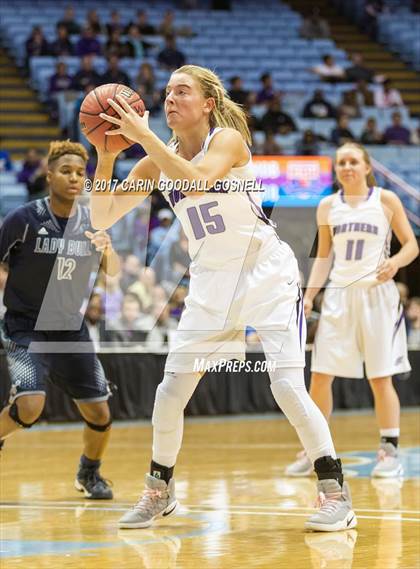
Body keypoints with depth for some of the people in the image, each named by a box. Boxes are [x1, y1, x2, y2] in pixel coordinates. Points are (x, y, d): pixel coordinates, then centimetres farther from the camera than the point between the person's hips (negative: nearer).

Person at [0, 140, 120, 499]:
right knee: (30, 405, -26)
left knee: (99, 414, 2)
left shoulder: (92, 223, 0)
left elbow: (114, 273, 4)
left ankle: (89, 474, 32)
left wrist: (107, 250, -17)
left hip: (71, 329, 4)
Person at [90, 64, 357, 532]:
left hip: (266, 273, -6)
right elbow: (101, 219, -2)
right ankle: (159, 492, 22)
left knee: (288, 387, -16)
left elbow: (196, 181, -36)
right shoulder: (158, 161, 1)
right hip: (211, 283, 6)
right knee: (171, 391, 3)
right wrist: (105, 157, -14)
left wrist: (143, 136, -34)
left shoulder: (227, 139, -15)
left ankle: (336, 494, -6)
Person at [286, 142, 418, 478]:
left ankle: (390, 451, 6)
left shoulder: (386, 201, 0)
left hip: (376, 295, -3)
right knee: (320, 375, -2)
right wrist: (309, 295, 5)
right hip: (339, 295, 3)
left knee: (380, 378, -2)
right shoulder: (328, 207, 9)